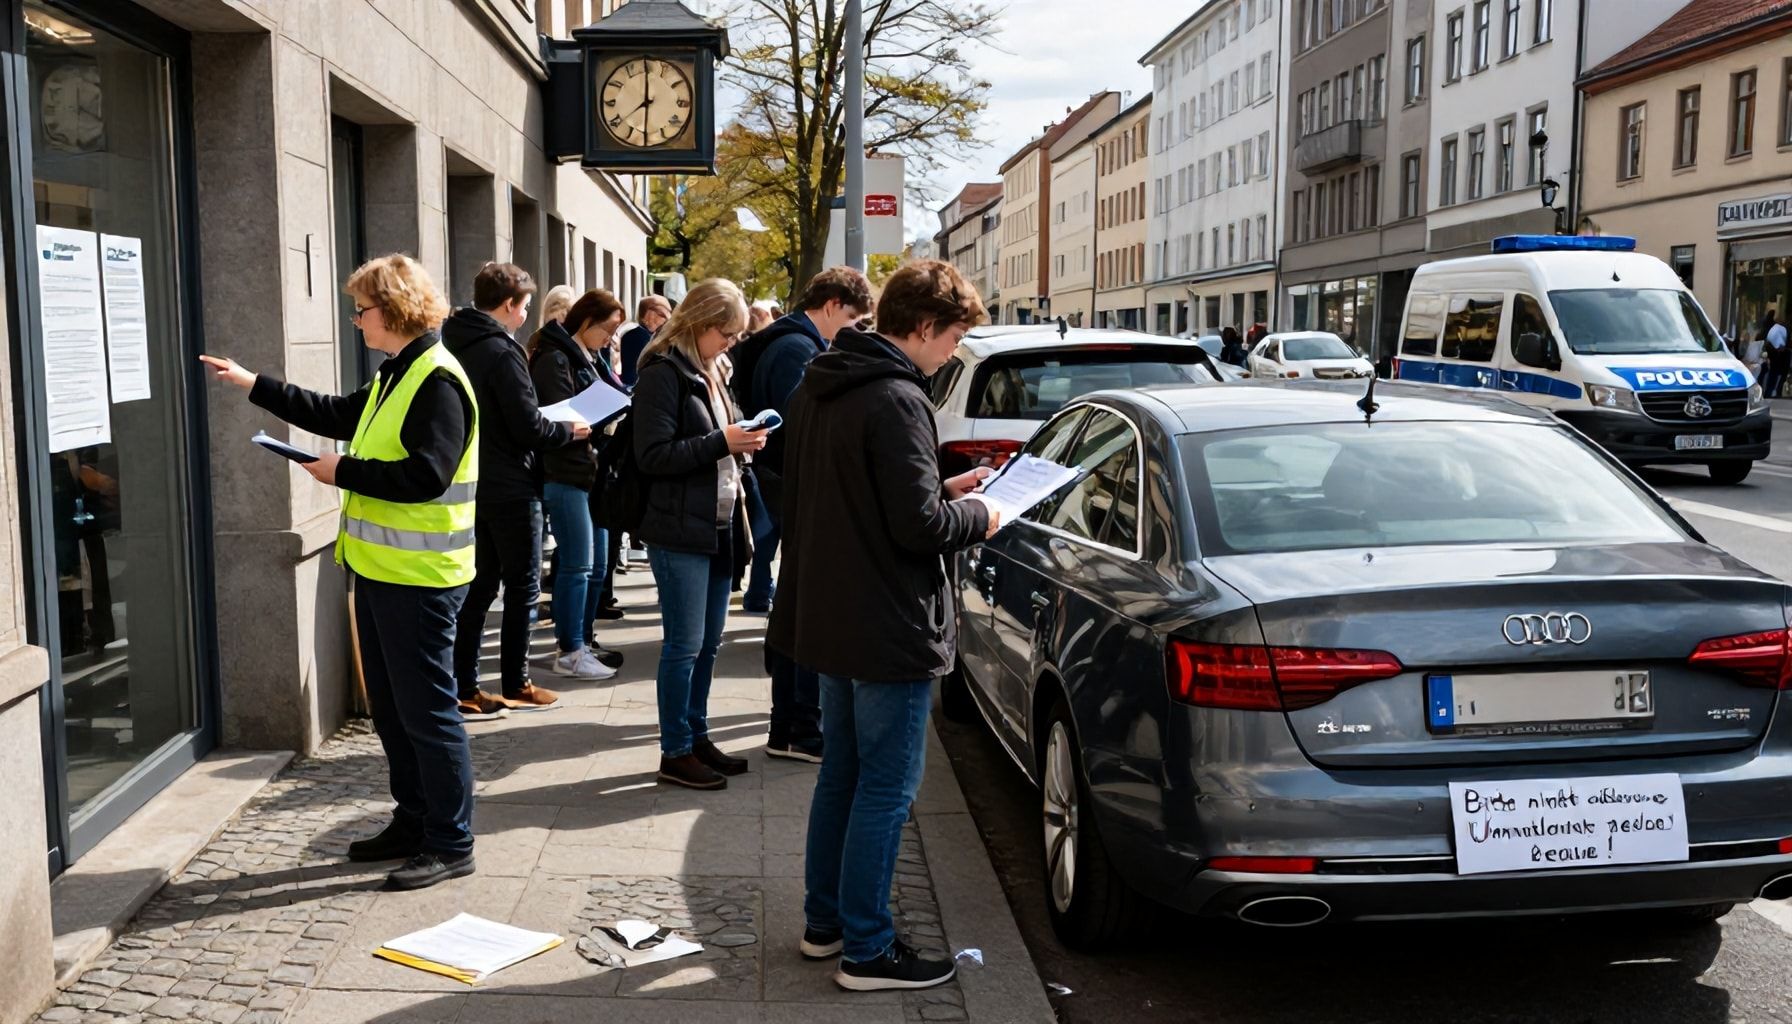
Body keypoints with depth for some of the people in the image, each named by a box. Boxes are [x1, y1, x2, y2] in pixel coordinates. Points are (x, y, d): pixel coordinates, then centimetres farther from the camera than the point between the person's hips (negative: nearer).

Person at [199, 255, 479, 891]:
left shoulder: (438, 380, -17)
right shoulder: (395, 376, 15)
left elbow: (426, 475, -25)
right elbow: (336, 416, 28)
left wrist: (344, 472, -15)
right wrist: (252, 385, 29)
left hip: (419, 576, -10)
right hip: (379, 569, 10)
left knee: (426, 711, -3)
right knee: (390, 708, 17)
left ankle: (451, 844, 6)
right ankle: (413, 823, 29)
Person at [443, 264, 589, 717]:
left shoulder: (457, 345, 8)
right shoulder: (502, 351, -18)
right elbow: (528, 428, -20)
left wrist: (552, 424, 15)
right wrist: (569, 430, -3)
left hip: (473, 483, 8)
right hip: (510, 488, -8)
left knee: (480, 585, 11)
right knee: (522, 586, 5)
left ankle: (465, 687, 12)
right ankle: (515, 685, 14)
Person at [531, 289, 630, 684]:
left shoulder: (591, 358, 18)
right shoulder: (556, 359, -10)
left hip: (594, 472, 9)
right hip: (567, 475, -9)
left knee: (595, 566, 13)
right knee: (577, 566, -5)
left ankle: (582, 640, 24)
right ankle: (569, 651, 3)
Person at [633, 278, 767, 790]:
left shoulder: (708, 374, 15)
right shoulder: (663, 374, -12)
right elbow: (651, 455, -19)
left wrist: (739, 442, 5)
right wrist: (721, 443, -21)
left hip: (718, 527, 9)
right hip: (680, 532, -9)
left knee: (708, 643, 13)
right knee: (684, 644, -3)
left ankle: (697, 737, 24)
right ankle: (675, 753, 7)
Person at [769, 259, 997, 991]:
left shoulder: (819, 387, 9)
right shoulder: (896, 400, -21)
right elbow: (918, 526, -24)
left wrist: (941, 489, 10)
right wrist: (976, 516, -6)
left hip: (832, 618, 10)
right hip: (889, 629, -9)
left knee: (841, 774, 19)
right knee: (886, 789, 2)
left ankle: (825, 921, 30)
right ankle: (867, 950, 11)